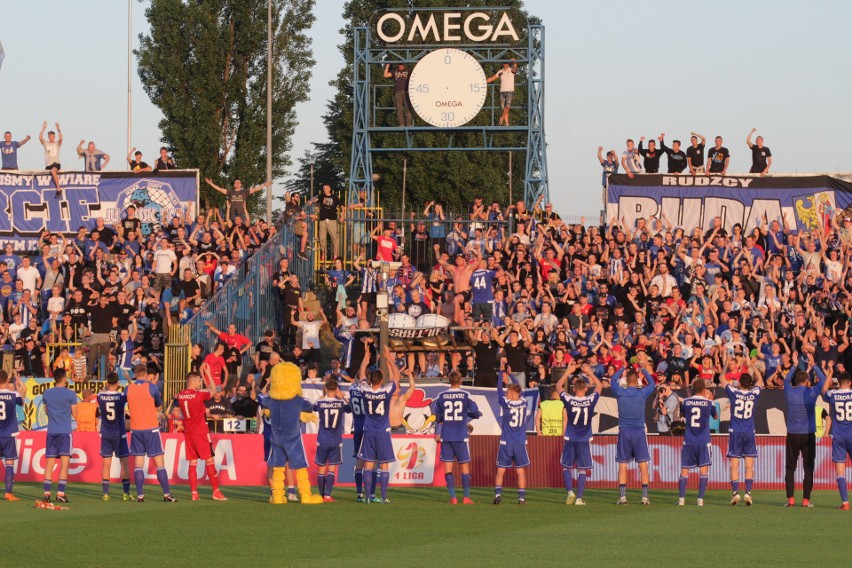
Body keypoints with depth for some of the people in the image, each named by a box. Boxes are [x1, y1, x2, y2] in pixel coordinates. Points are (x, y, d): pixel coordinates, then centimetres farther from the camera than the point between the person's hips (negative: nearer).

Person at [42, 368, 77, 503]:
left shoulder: (46, 394, 5)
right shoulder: (70, 394, -6)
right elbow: (75, 415, 0)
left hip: (51, 432, 3)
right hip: (65, 431, -3)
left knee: (49, 464, 7)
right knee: (64, 464, -2)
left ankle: (46, 493, 2)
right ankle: (60, 493, -10)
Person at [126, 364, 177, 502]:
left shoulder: (129, 389, 2)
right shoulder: (152, 387, -7)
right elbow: (159, 406, 5)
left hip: (135, 430, 3)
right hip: (151, 428, -3)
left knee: (138, 463, 4)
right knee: (159, 462, 2)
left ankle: (140, 495, -1)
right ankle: (166, 494, 0)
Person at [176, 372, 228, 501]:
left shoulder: (180, 395, 2)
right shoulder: (199, 395, -14)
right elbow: (213, 391, 3)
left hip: (188, 431, 5)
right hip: (200, 431, -5)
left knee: (192, 462, 6)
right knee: (209, 460, 1)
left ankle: (194, 493, 1)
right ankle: (216, 491, 0)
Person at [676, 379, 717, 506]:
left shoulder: (686, 402, 0)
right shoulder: (708, 403, -3)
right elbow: (715, 416, 16)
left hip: (688, 440, 1)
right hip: (704, 441, -1)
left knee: (684, 470, 5)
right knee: (703, 469, 3)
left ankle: (681, 498, -2)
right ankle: (700, 499, -4)